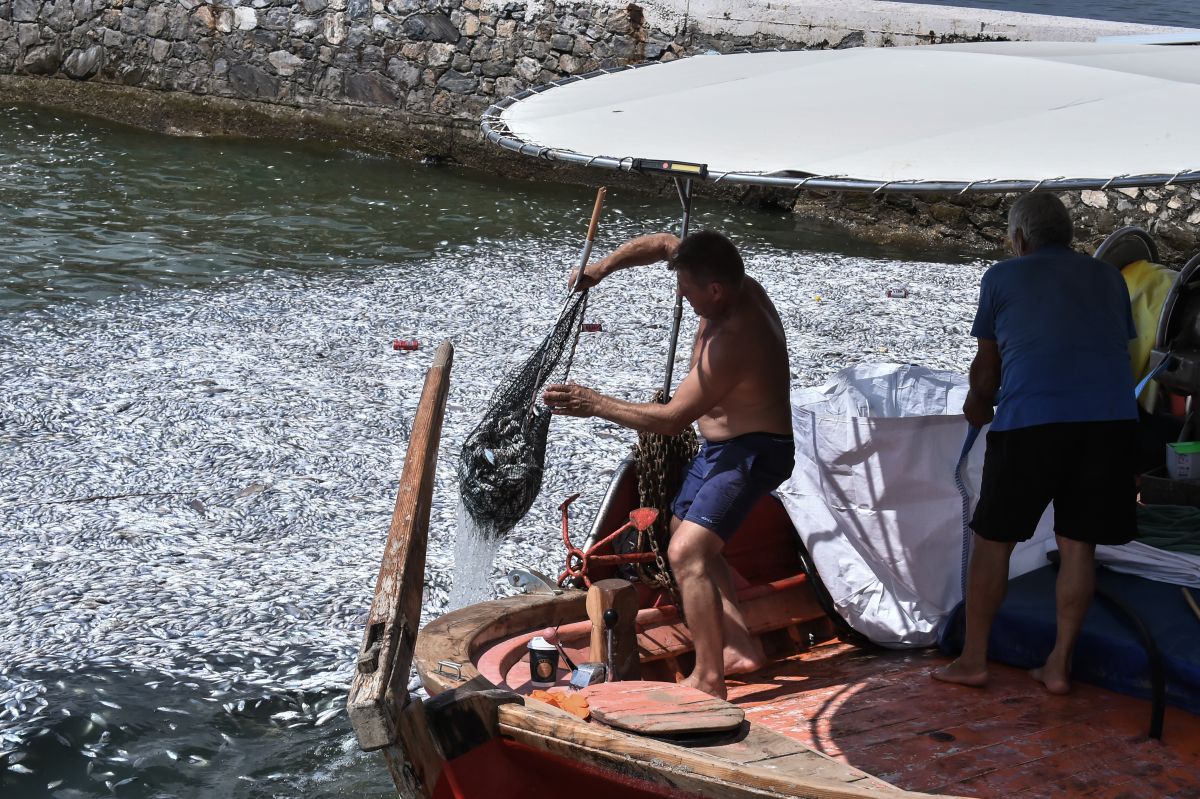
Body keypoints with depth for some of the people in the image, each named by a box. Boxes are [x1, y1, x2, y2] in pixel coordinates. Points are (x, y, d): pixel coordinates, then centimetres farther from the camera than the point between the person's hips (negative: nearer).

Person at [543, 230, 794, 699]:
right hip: (720, 445, 11)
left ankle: (708, 680, -21)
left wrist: (596, 405, -19)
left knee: (686, 553, -24)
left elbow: (671, 419, -27)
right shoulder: (739, 288, -5)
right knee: (690, 543, 22)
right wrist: (604, 267, -4)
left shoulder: (732, 343, -32)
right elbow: (663, 243, 9)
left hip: (753, 453, -11)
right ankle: (740, 649, 25)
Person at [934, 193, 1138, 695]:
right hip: (1112, 418, 3)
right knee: (1078, 544, 10)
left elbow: (986, 367, 18)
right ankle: (1059, 666, 12)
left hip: (1031, 420, -3)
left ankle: (973, 659, 13)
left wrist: (978, 405, 39)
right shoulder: (1109, 278, 20)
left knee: (994, 540, 8)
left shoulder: (1002, 277, 12)